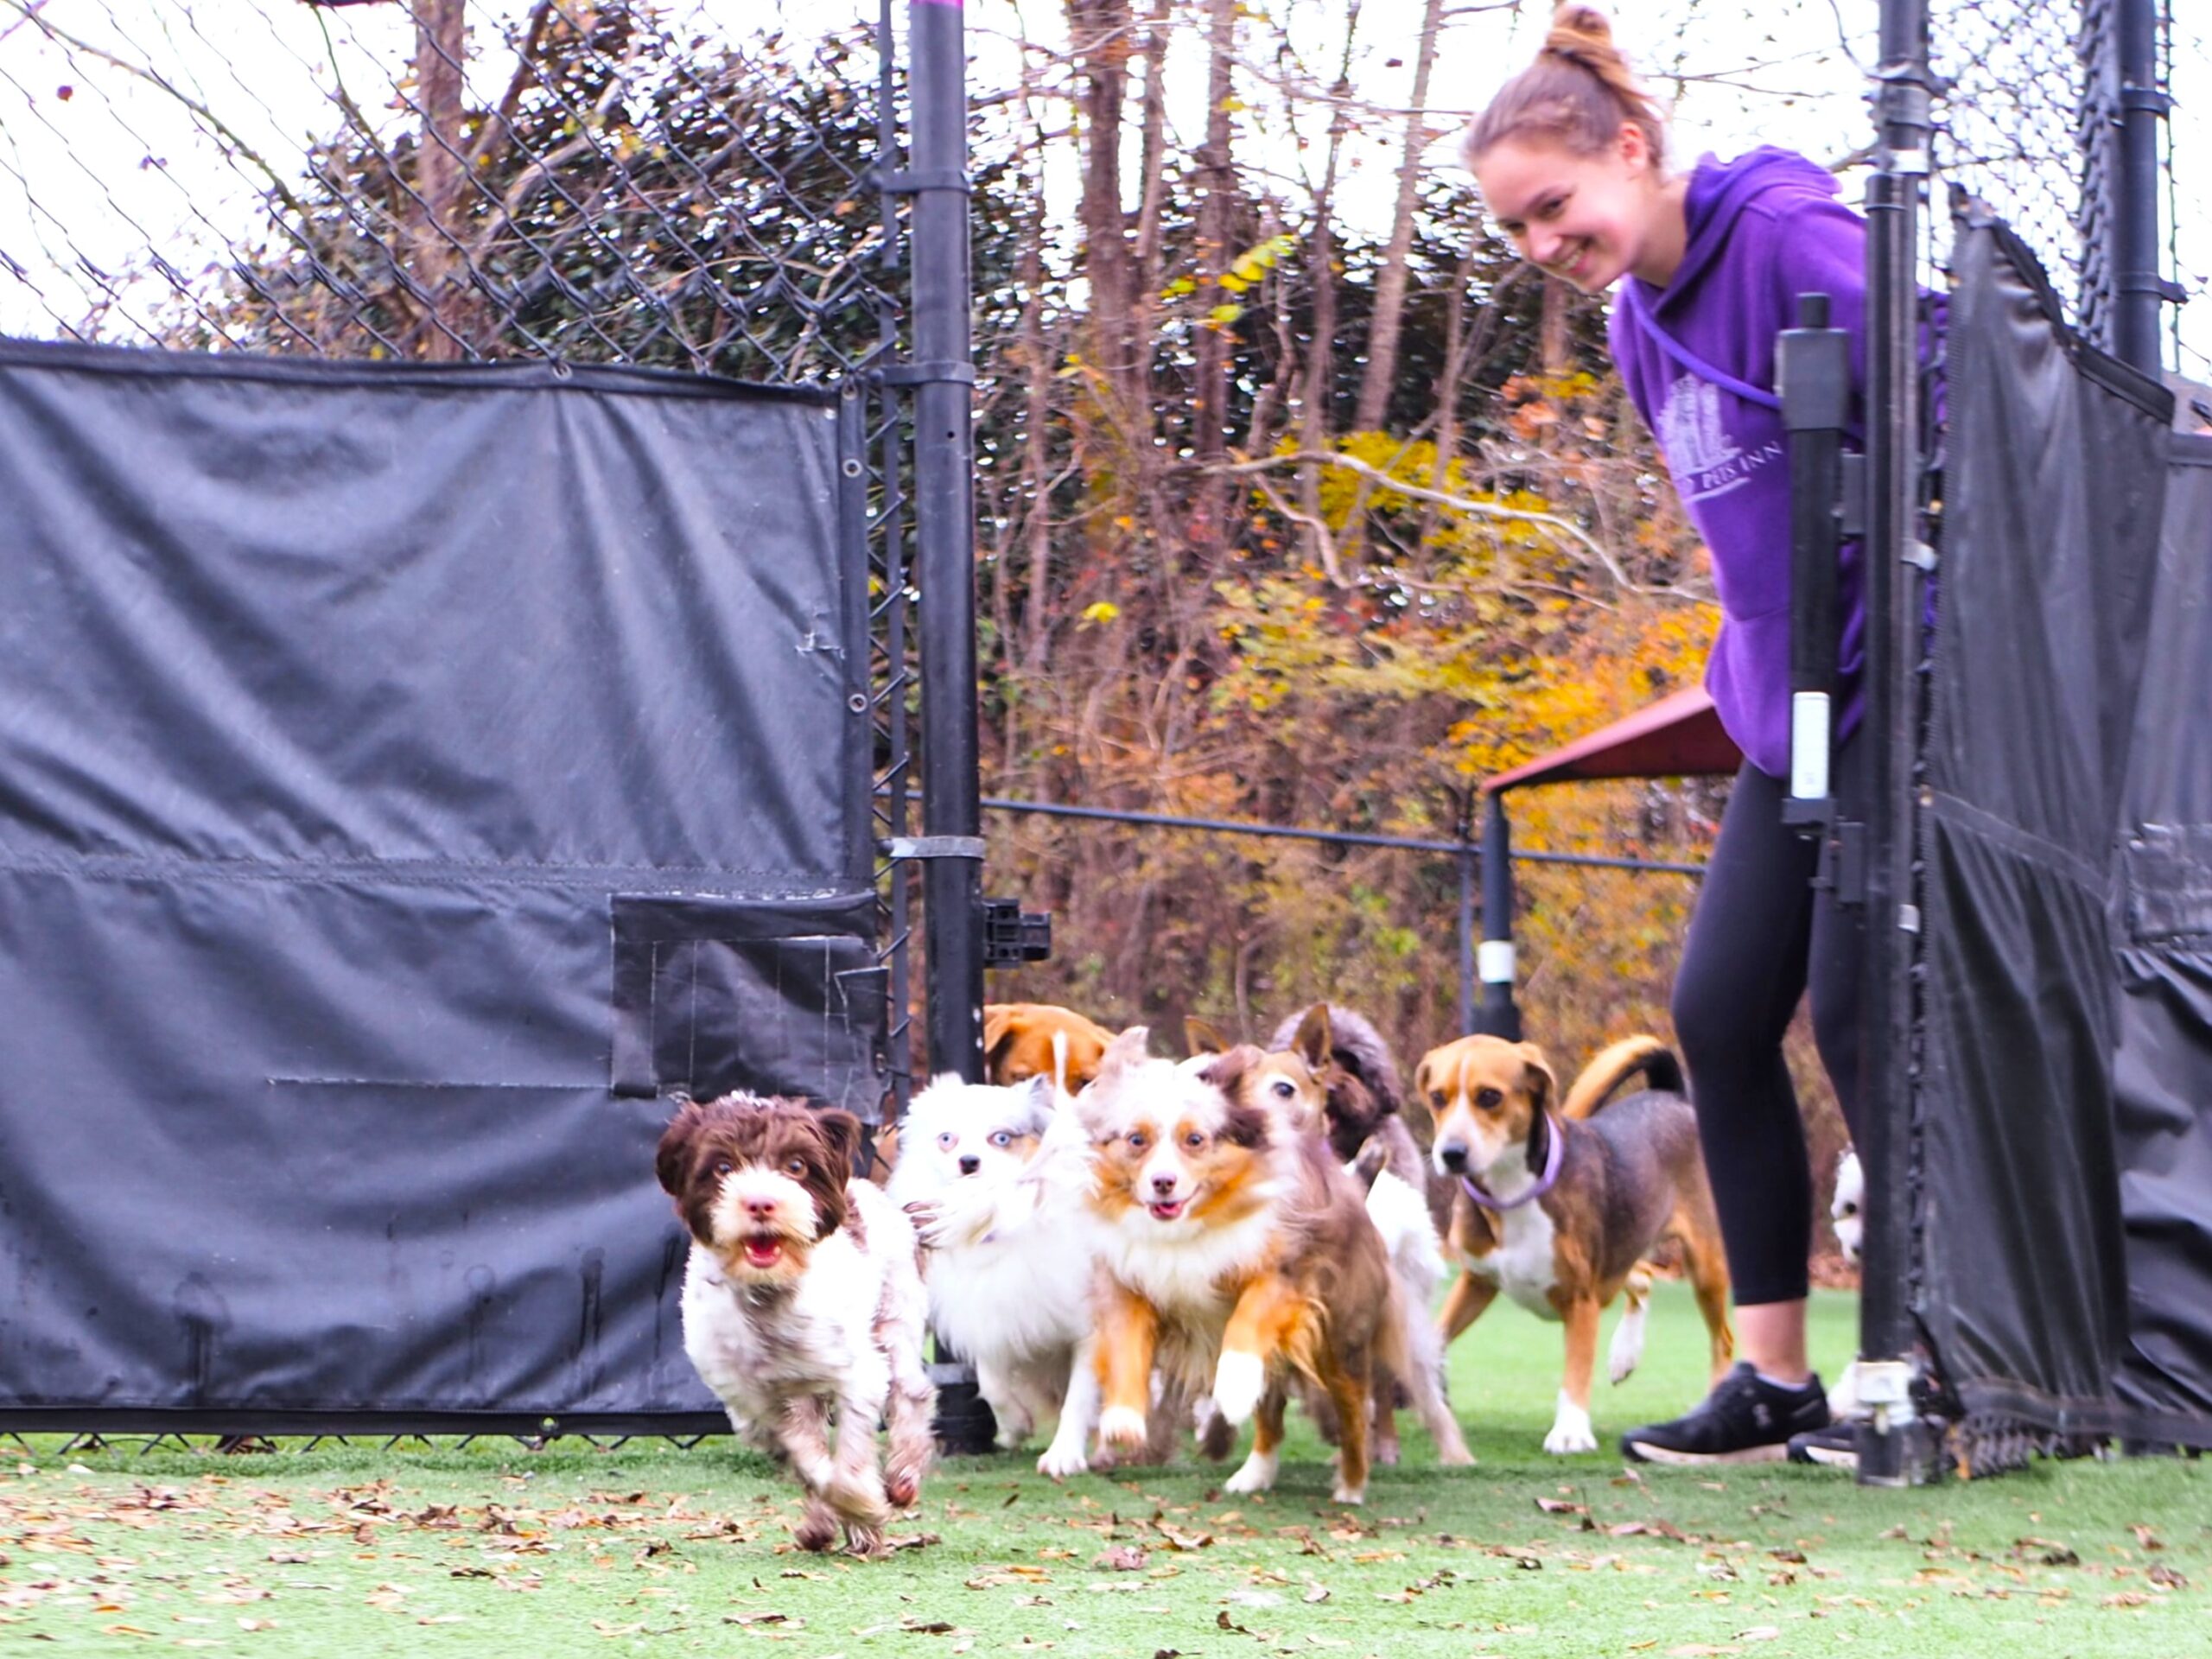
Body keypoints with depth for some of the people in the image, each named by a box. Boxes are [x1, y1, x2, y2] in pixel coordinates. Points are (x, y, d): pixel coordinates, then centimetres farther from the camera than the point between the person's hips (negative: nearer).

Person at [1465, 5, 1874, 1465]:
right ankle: (1774, 1381, 11)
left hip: (1886, 690, -9)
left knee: (1861, 1013, -8)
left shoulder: (1792, 242, -15)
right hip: (1786, 712, 9)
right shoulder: (1641, 320, 13)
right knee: (1720, 1010, 6)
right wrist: (1756, 663, 13)